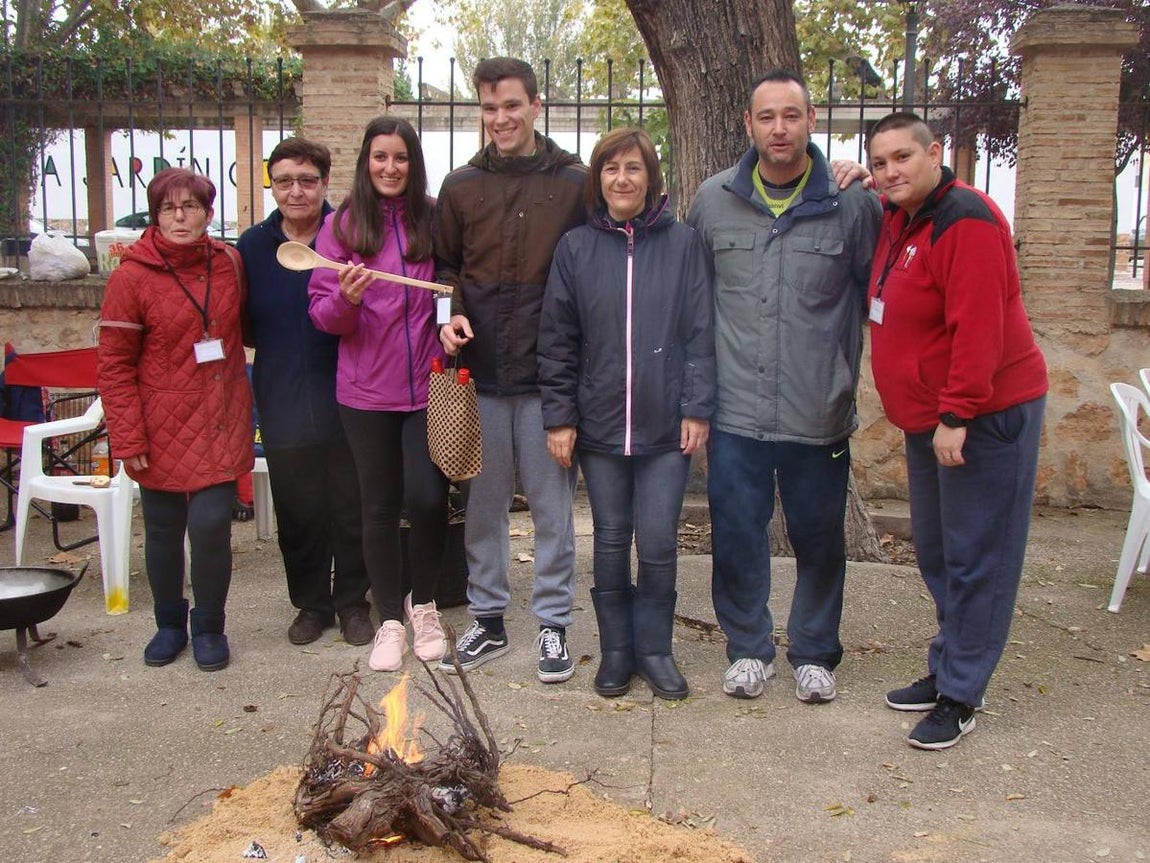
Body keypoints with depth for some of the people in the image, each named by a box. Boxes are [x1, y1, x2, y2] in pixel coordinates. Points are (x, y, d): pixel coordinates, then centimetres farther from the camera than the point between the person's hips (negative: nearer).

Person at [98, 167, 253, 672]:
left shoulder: (228, 263, 1)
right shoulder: (132, 276, -9)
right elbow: (114, 366, -8)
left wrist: (240, 399, 5)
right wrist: (128, 439, -12)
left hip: (220, 422, 2)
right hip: (162, 427, -1)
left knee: (211, 525, -6)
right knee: (163, 531, 10)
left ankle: (209, 628, 14)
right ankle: (169, 625, 30)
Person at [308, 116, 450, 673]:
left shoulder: (435, 219, 2)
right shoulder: (343, 224, 1)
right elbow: (322, 311, 0)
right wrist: (346, 298, -20)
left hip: (428, 385, 0)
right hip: (366, 391, 0)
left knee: (427, 499, -6)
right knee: (380, 507, 8)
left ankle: (423, 603, 21)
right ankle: (390, 620, 23)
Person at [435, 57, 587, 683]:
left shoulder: (575, 184, -1)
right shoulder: (461, 187, 7)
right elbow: (444, 265, 16)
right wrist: (451, 313, -4)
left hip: (548, 372, -3)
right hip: (479, 371, 3)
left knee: (551, 503, 6)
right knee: (482, 501, 12)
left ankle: (553, 623, 20)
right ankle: (487, 618, 27)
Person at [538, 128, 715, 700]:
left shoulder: (682, 244, 1)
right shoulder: (576, 248, 3)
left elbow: (700, 333, 0)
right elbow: (557, 341, 3)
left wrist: (697, 408, -6)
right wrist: (559, 416, -2)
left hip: (665, 428, -1)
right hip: (599, 425, 1)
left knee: (659, 545, 2)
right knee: (611, 543, 11)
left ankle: (654, 648, 22)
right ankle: (616, 649, 25)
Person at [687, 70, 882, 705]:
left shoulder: (853, 203, -3)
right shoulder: (712, 200, 3)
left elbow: (875, 293, 7)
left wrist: (846, 374, 4)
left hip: (819, 414, -1)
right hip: (736, 414, 1)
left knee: (819, 539, 11)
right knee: (737, 538, 8)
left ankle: (814, 652, 30)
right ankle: (748, 648, 27)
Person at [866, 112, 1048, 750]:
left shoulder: (964, 221, -19)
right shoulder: (897, 218, 10)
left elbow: (977, 330, -24)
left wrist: (957, 416, -23)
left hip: (986, 415, -10)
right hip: (930, 418, 10)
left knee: (974, 559, -2)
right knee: (936, 551, 17)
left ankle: (960, 697, 7)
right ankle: (946, 670, 30)